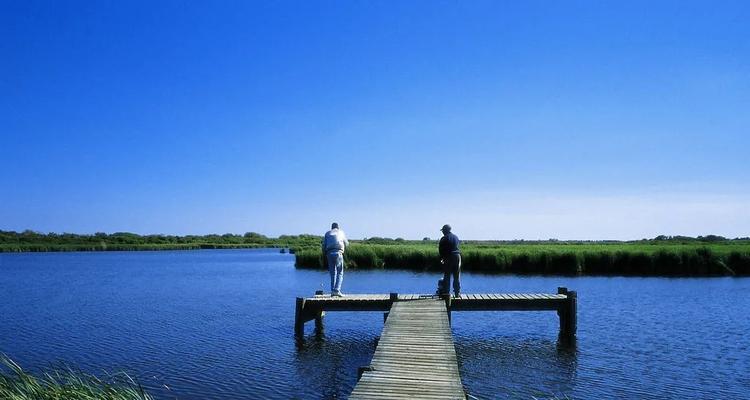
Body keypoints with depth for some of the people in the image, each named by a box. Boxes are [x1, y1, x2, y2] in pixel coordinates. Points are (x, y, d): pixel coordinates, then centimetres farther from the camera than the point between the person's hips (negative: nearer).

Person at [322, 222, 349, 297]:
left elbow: (324, 246, 11)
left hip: (329, 253, 2)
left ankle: (332, 291, 6)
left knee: (333, 273, 12)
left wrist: (324, 256, 20)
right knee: (340, 273, 1)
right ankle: (337, 290, -13)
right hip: (338, 253, -2)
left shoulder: (327, 233, 19)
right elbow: (346, 244, 25)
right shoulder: (341, 232, 17)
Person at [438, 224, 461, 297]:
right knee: (457, 276, 8)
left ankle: (446, 292, 1)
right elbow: (457, 246, 13)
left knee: (447, 276, 2)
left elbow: (440, 249, -3)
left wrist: (441, 258, 13)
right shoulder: (456, 237, 12)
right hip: (457, 256, 4)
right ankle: (457, 292, 8)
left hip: (448, 258, -4)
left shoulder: (444, 239, -4)